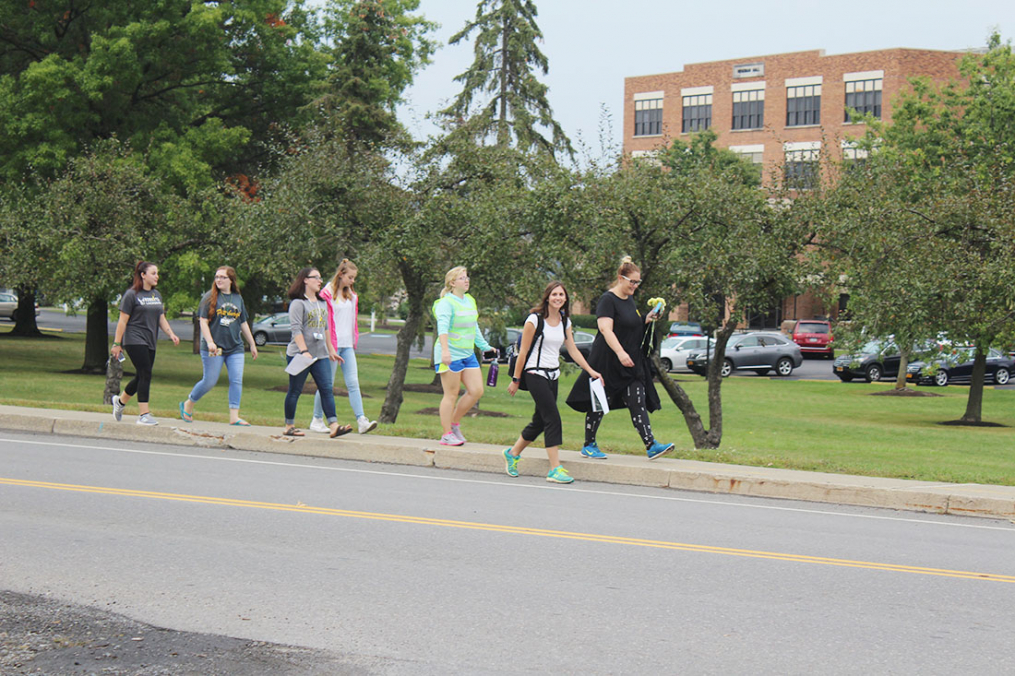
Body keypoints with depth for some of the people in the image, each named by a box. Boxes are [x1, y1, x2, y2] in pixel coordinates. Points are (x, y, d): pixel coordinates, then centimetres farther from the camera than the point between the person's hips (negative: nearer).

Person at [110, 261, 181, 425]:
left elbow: (161, 318, 19)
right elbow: (123, 321, -6)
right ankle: (143, 414, -11)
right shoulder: (131, 295, -6)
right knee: (145, 375, -14)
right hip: (134, 340, -7)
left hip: (150, 342, 7)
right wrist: (117, 344, -8)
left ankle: (120, 401, 33)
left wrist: (171, 334, 3)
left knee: (141, 377, 10)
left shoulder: (157, 295, 15)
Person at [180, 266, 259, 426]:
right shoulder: (210, 298, -2)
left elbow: (243, 324, 21)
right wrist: (209, 342, -19)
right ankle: (188, 405, 22)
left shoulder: (238, 299, 12)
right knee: (210, 381, 0)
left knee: (237, 381, -6)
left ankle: (234, 416, -6)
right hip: (214, 348, -4)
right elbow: (203, 321, -7)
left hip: (235, 348, 4)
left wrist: (252, 344, 23)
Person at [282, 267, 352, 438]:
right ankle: (289, 426, 12)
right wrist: (304, 351, -23)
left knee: (327, 389, -5)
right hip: (298, 355, -7)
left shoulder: (321, 303, 16)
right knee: (295, 391, 2)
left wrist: (331, 350, 24)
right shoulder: (298, 303, -8)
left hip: (320, 354, 7)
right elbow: (296, 329, -15)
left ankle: (334, 426, -12)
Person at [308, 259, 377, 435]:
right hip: (332, 344, -6)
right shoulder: (327, 294, -6)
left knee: (353, 382, -4)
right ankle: (317, 421, 10)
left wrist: (355, 341, 15)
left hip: (347, 346, 6)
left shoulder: (352, 296, 16)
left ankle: (361, 421, -12)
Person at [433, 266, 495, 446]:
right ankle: (447, 434, 1)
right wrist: (445, 350, -35)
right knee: (451, 395, -5)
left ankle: (454, 422, 17)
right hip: (450, 355, -8)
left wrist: (485, 346, 30)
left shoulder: (470, 301, 16)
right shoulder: (446, 303, -10)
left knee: (477, 391, 2)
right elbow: (443, 327, -22)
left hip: (468, 354, 8)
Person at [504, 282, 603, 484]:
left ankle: (512, 453, 32)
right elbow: (523, 351, -7)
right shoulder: (535, 319, -9)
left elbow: (573, 350, 13)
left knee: (540, 421, 11)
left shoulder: (565, 322, 9)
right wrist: (516, 380, -5)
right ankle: (555, 469, -14)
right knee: (553, 419, -15)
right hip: (535, 374, -7)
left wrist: (590, 371, 4)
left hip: (552, 375, 7)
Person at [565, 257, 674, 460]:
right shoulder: (608, 300, -12)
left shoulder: (629, 300, 14)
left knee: (638, 402, -2)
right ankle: (588, 445, 14)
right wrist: (620, 352, -33)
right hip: (607, 362, -8)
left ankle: (651, 446, -8)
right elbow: (606, 329, -23)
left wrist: (646, 320, 9)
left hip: (632, 364, 8)